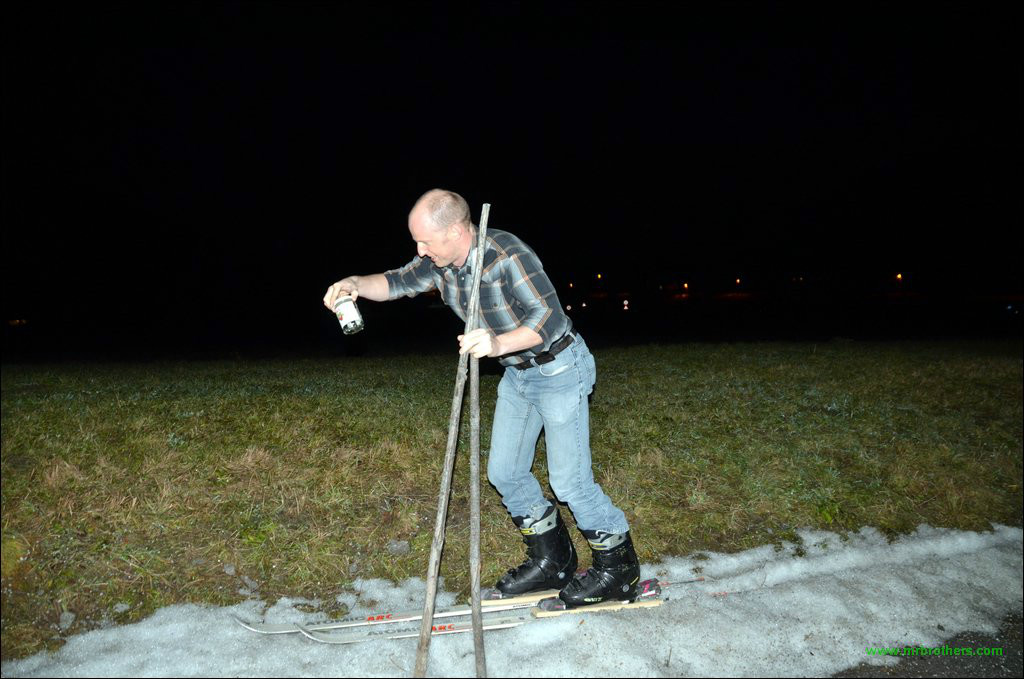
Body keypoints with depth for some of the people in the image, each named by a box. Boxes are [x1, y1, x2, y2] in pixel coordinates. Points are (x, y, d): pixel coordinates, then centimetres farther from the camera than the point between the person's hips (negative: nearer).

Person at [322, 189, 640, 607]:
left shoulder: (507, 255, -29)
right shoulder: (441, 263, -4)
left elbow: (550, 318, -32)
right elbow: (397, 282, 2)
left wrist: (499, 343, -48)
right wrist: (357, 284, -19)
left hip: (558, 370, -8)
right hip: (517, 373, 9)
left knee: (569, 481, -7)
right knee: (504, 473, 11)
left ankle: (619, 569, 15)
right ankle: (552, 562, 27)